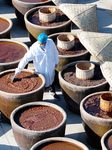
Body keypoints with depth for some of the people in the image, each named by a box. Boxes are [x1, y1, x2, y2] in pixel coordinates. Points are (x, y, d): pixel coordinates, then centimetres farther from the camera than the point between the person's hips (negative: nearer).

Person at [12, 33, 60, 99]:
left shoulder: (50, 42, -22)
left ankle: (52, 92, 53)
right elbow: (25, 59, -25)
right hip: (41, 68, -4)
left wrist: (56, 62, 9)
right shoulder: (34, 48, -30)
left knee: (52, 79, 26)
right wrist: (19, 69, -24)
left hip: (51, 67, 4)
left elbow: (55, 52, -3)